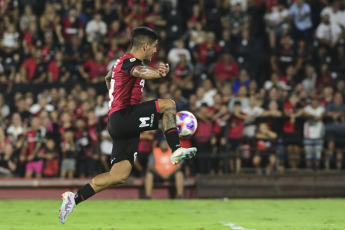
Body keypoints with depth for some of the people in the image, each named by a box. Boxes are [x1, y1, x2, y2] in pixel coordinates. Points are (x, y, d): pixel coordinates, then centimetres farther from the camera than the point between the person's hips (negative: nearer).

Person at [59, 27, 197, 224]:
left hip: (120, 125, 9)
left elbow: (109, 77, 45)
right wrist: (157, 73, -57)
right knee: (168, 104, -15)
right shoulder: (129, 61, -8)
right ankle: (176, 150, -21)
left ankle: (75, 198, 0)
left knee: (119, 176, 0)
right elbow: (138, 71, -34)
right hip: (122, 117, -9)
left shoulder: (121, 62, 23)